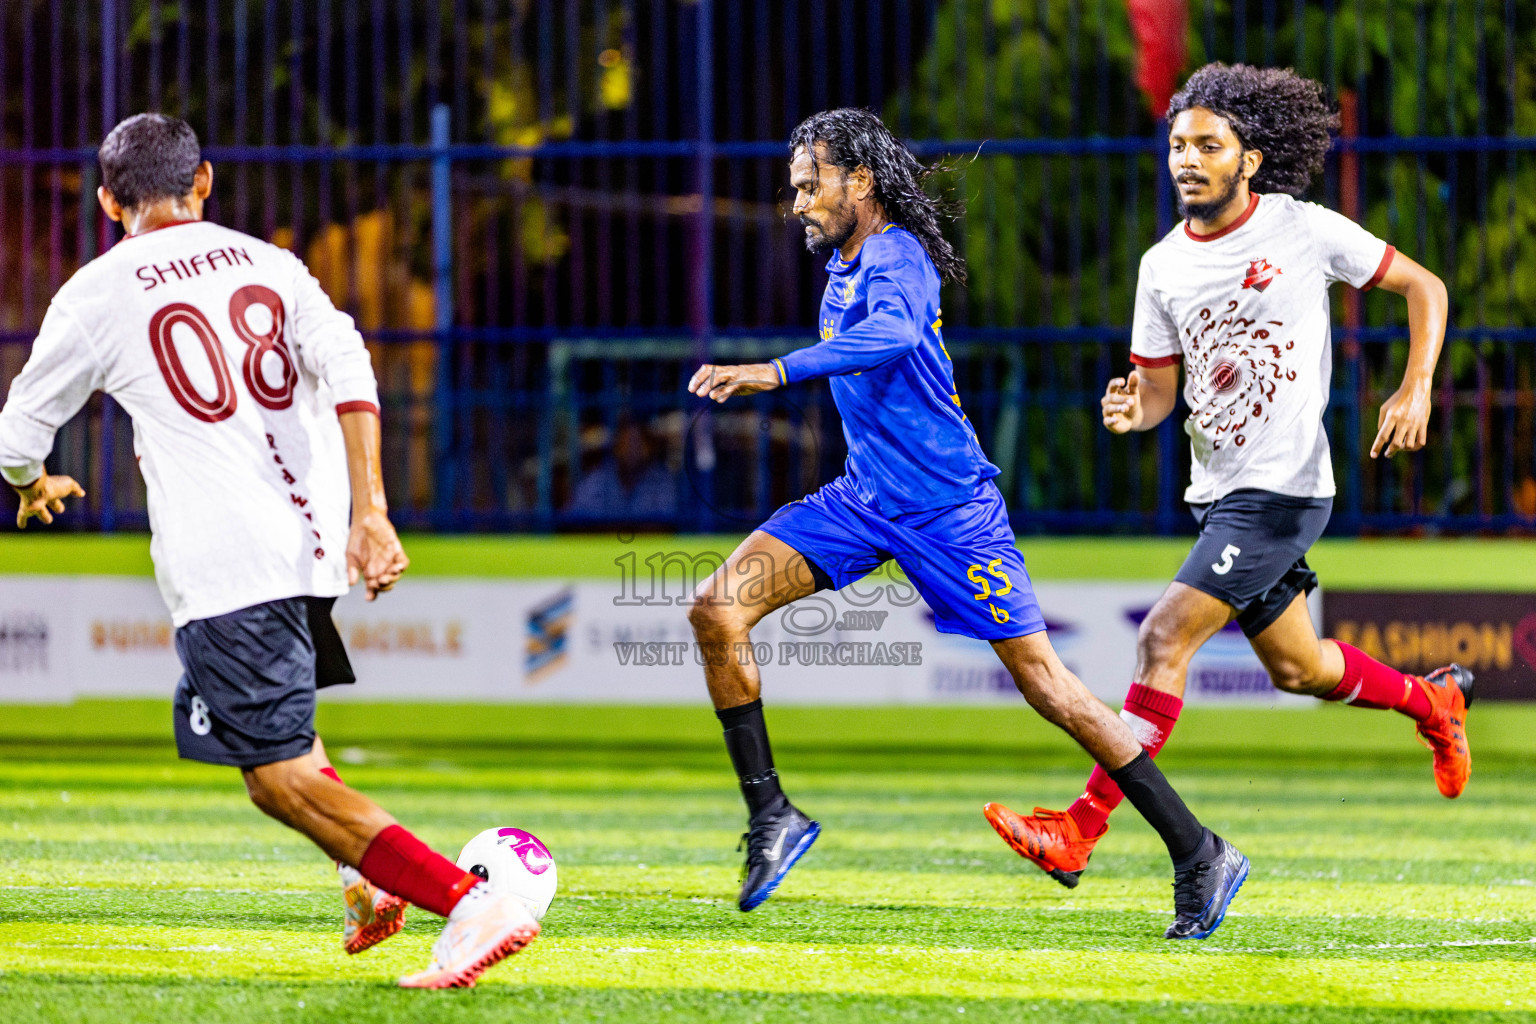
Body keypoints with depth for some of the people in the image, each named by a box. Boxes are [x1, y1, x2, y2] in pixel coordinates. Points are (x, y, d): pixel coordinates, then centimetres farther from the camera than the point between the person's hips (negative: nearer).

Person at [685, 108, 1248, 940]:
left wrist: (778, 372, -49)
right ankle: (771, 816, -1)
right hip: (864, 498, 8)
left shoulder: (896, 259, -18)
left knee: (1044, 683, -7)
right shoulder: (846, 261, 10)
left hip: (946, 507, -8)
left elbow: (893, 333, -41)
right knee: (718, 609, -9)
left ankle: (1199, 855, 2)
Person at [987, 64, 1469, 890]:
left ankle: (1081, 830, -19)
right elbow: (1160, 388, 12)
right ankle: (1434, 702, 46)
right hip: (1217, 490, 7)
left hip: (1283, 487, -7)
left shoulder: (1306, 231, -8)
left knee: (1163, 638, -17)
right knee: (1294, 668, 19)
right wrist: (1133, 409, -12)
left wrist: (1416, 388, -10)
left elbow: (1423, 287, 2)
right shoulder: (1163, 265, 7)